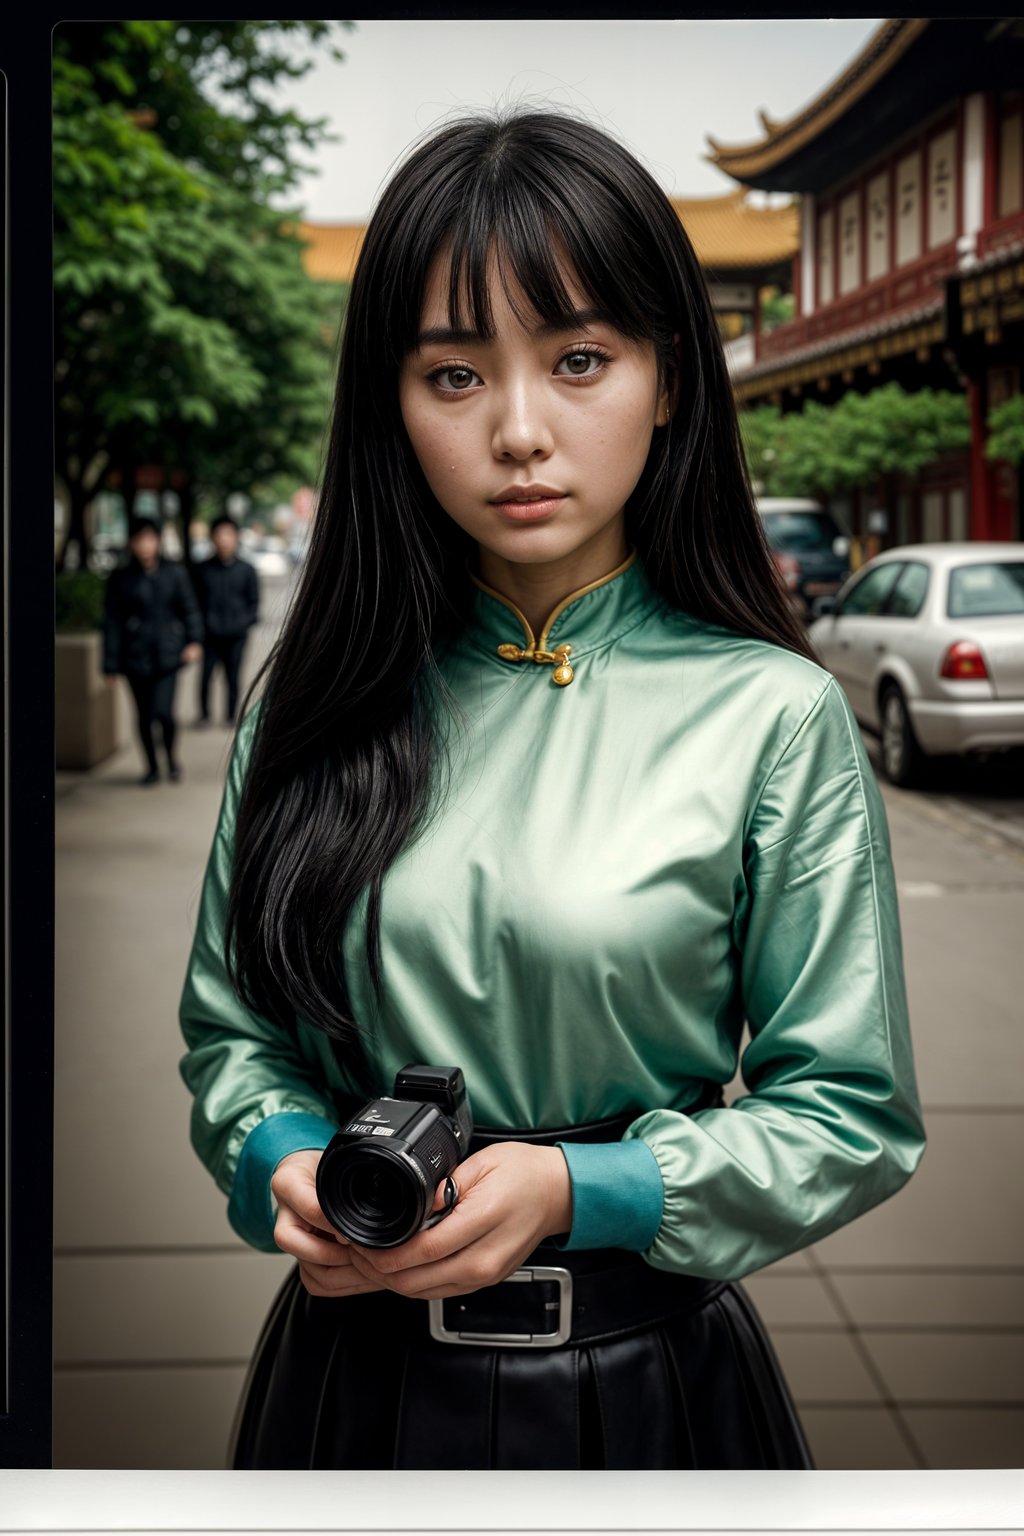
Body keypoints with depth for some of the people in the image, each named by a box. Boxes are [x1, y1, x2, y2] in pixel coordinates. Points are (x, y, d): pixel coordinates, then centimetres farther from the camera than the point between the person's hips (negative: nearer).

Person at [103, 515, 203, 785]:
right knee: (144, 715, 6)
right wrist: (111, 666, 0)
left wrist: (194, 640, -9)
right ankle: (152, 766, 26)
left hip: (167, 653, -1)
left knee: (163, 711, -14)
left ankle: (171, 756, 15)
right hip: (136, 657, 1)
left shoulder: (174, 572, 3)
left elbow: (189, 608, 7)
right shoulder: (120, 578, 1)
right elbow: (112, 623, 2)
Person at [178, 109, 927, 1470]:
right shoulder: (319, 703, -3)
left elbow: (853, 1115, -7)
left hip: (645, 1374, -2)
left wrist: (575, 1188, -18)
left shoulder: (773, 716, -12)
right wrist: (285, 1158, -13)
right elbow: (232, 1026, 7)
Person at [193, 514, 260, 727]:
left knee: (232, 677, 5)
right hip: (210, 635, 0)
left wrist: (246, 622, -4)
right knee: (206, 674, -8)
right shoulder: (203, 569, 4)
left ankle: (231, 716, 19)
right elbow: (196, 600, 10)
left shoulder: (246, 570, 5)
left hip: (236, 635, 0)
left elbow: (254, 601, 10)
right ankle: (204, 715, 9)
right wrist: (200, 624, -1)